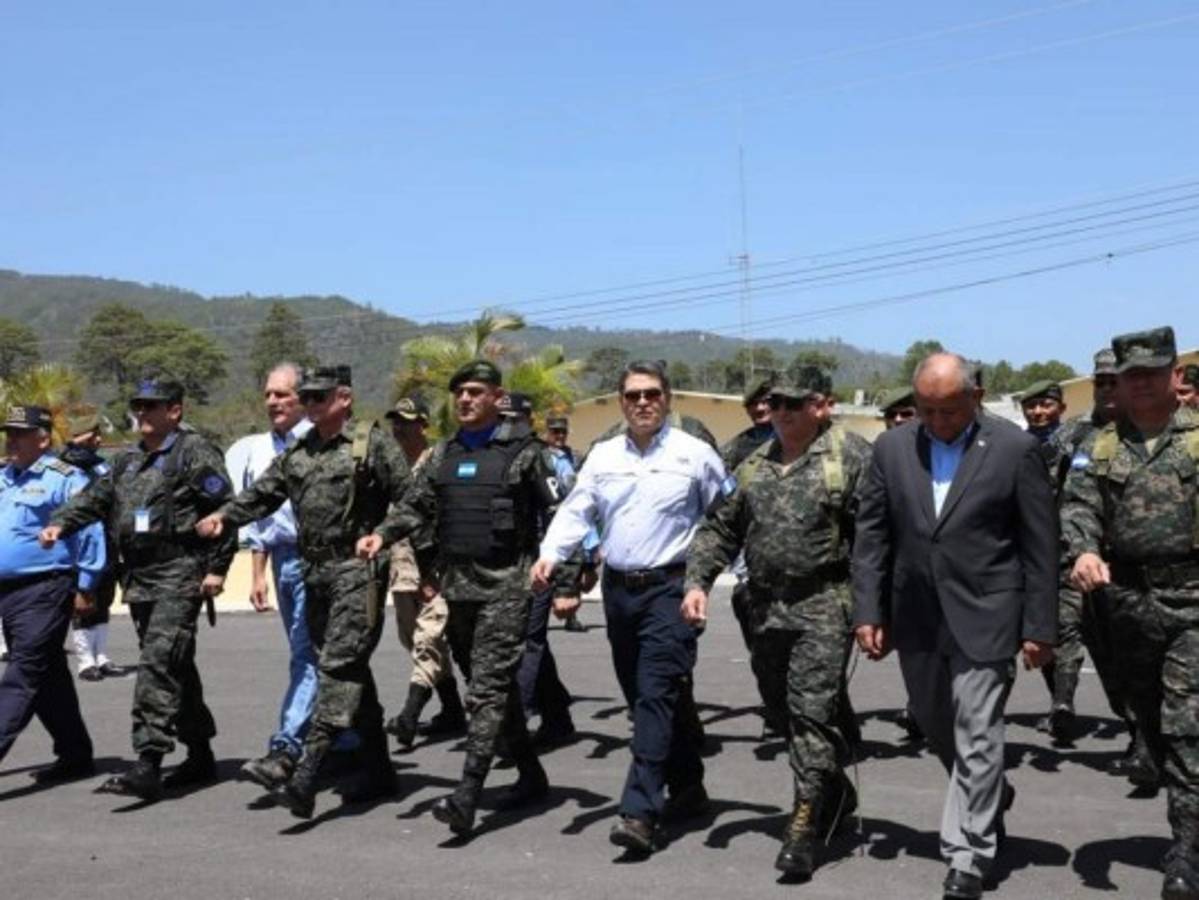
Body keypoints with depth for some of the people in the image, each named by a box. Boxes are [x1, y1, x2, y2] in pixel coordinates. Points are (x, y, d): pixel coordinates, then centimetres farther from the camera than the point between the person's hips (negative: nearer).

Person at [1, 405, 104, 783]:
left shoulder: (65, 479, -9)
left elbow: (90, 534, -12)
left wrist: (85, 587, -12)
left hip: (44, 591, -8)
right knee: (48, 677, 14)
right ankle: (75, 755, 24)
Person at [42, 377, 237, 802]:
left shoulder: (195, 452, -5)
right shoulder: (128, 461, 19)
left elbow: (224, 509, -11)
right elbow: (94, 498, 17)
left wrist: (217, 567, -15)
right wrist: (61, 523, -2)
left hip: (179, 575, -8)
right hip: (139, 576, 8)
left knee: (159, 663, -15)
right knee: (176, 668, 14)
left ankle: (148, 765, -17)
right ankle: (200, 755, 25)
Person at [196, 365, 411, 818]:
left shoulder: (373, 444, -6)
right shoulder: (297, 452, 14)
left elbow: (410, 501, -7)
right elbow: (263, 493, 13)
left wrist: (379, 537, -15)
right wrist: (224, 515, -2)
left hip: (357, 571, -7)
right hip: (315, 573, 7)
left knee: (338, 666, -13)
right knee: (350, 670, 12)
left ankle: (305, 777, -18)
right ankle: (377, 770, 23)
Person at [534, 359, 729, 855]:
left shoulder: (694, 454, -3)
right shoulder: (603, 456, 8)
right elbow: (576, 511, 1)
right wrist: (550, 554, -16)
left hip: (670, 587, -5)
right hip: (619, 588, 6)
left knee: (656, 694, -13)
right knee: (643, 695, 13)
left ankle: (641, 811, -13)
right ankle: (687, 785, 30)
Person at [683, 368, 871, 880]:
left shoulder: (852, 457, -6)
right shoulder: (754, 466, 14)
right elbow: (720, 529, 16)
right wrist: (697, 580, 2)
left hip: (824, 607, -6)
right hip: (766, 610, 7)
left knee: (811, 713, -10)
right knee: (783, 713, 14)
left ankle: (805, 828, -1)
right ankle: (835, 794, 35)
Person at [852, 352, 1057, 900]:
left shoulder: (1014, 449, -6)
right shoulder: (891, 448, 3)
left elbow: (1040, 545, -5)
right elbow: (871, 535, 5)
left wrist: (1040, 628, -6)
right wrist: (868, 611, -1)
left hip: (984, 617, -4)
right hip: (916, 619, 5)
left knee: (976, 737, -3)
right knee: (935, 727, 18)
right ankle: (991, 797, 45)